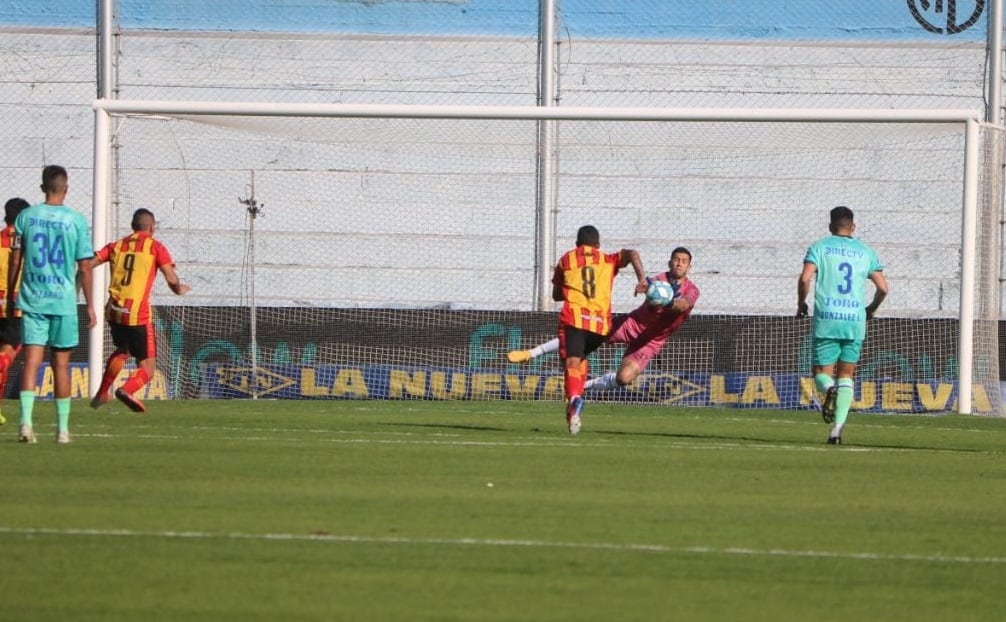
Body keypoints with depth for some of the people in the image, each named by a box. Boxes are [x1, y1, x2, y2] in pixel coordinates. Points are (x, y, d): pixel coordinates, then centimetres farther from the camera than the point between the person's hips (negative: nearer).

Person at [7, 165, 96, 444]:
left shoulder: (26, 217, 2)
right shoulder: (76, 220, -3)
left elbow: (15, 260, 4)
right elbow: (85, 268, -2)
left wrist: (10, 296, 15)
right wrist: (90, 306, 5)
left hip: (31, 300, 1)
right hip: (64, 301, -1)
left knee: (32, 360, -3)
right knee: (61, 364, 8)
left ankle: (26, 421, -19)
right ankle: (62, 429, 12)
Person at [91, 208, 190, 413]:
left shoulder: (116, 246, 13)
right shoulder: (155, 247, 2)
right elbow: (171, 279, -6)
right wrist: (179, 289, 15)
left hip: (114, 311, 5)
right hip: (138, 314, -5)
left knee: (122, 351, 33)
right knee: (147, 367, 2)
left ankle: (101, 394, 32)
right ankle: (127, 389, -28)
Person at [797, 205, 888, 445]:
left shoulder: (819, 247, 4)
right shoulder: (865, 252, 10)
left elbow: (805, 278, -11)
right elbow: (882, 287, 5)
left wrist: (801, 303, 6)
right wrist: (871, 309, 23)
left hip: (827, 320, -2)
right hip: (855, 322, 2)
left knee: (822, 372, 7)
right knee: (846, 376, 10)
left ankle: (828, 390, -29)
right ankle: (838, 426, -4)